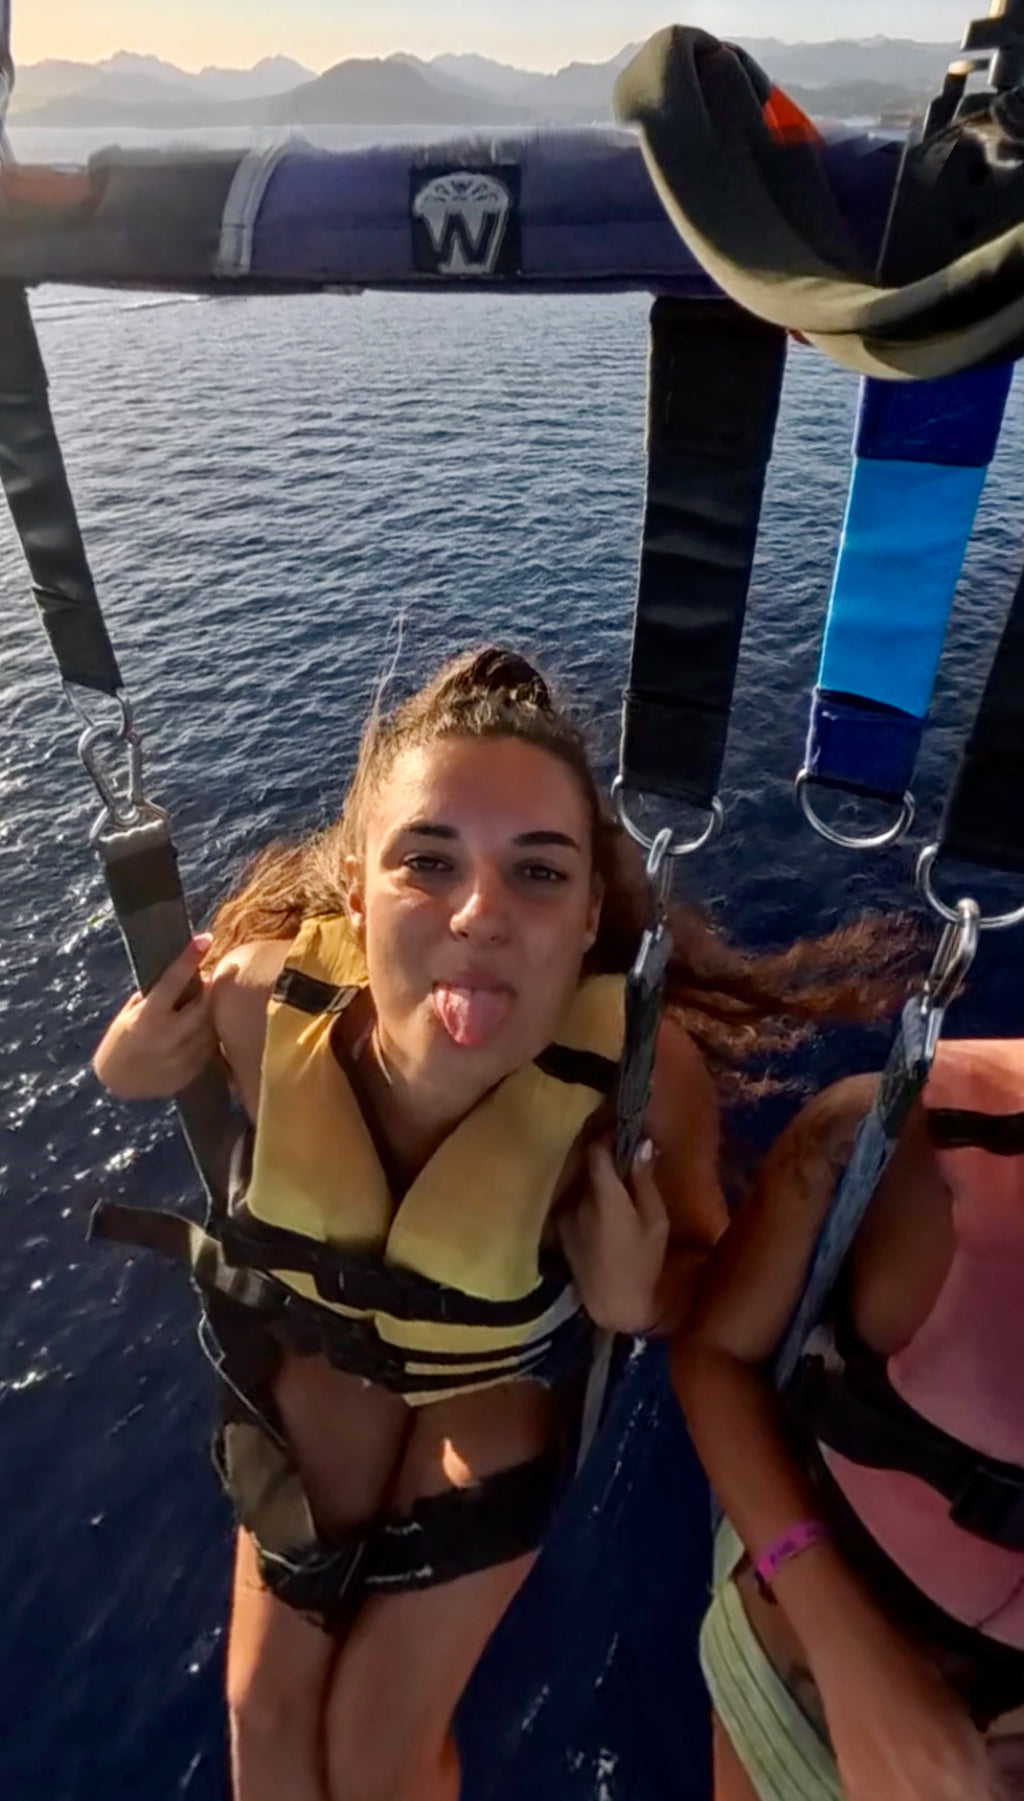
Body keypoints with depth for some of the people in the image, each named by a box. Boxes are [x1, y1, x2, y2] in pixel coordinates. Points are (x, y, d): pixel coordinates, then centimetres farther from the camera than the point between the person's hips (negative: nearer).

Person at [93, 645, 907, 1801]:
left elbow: (702, 1268, -16)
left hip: (503, 1378, -2)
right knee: (266, 1708, 18)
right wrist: (133, 1069, -28)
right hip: (323, 1338, 2)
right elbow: (170, 1042, -7)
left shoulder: (642, 1073, -38)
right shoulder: (265, 992, -34)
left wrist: (635, 1296, -37)